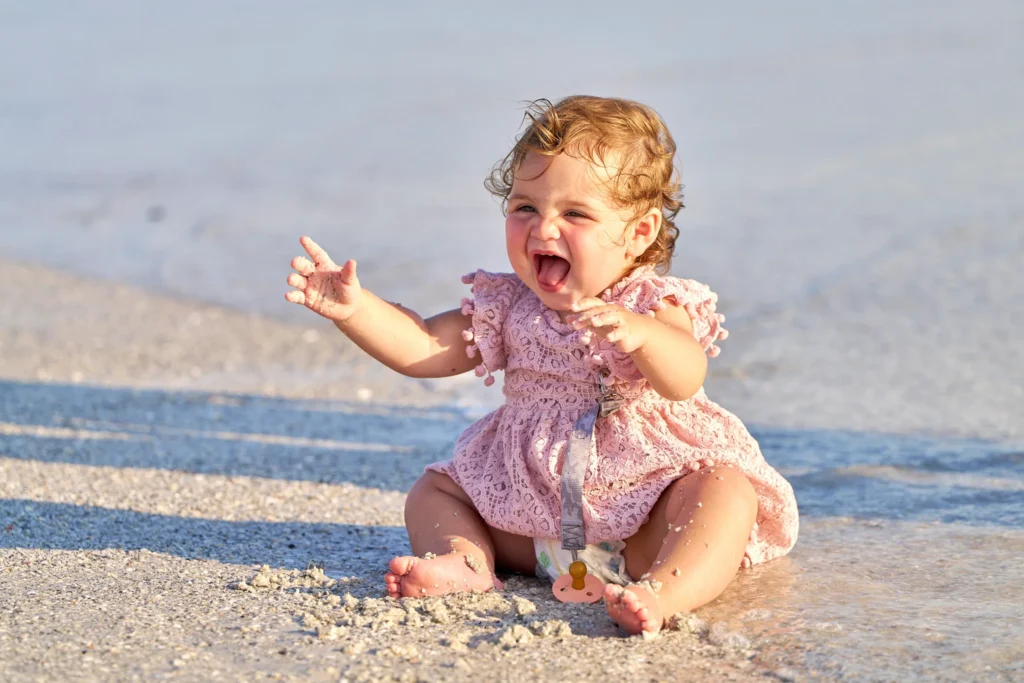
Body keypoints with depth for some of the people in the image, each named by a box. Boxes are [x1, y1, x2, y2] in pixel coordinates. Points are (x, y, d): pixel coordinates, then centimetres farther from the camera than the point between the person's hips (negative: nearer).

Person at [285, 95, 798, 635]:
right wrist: (354, 307, -12)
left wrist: (638, 333, -53)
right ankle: (466, 560, -24)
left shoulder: (654, 306, -11)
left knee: (725, 491, -30)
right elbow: (424, 349, 2)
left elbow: (684, 380, -32)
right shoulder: (509, 307, 4)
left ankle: (664, 592, -50)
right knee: (432, 489, 3)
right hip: (528, 511, 5)